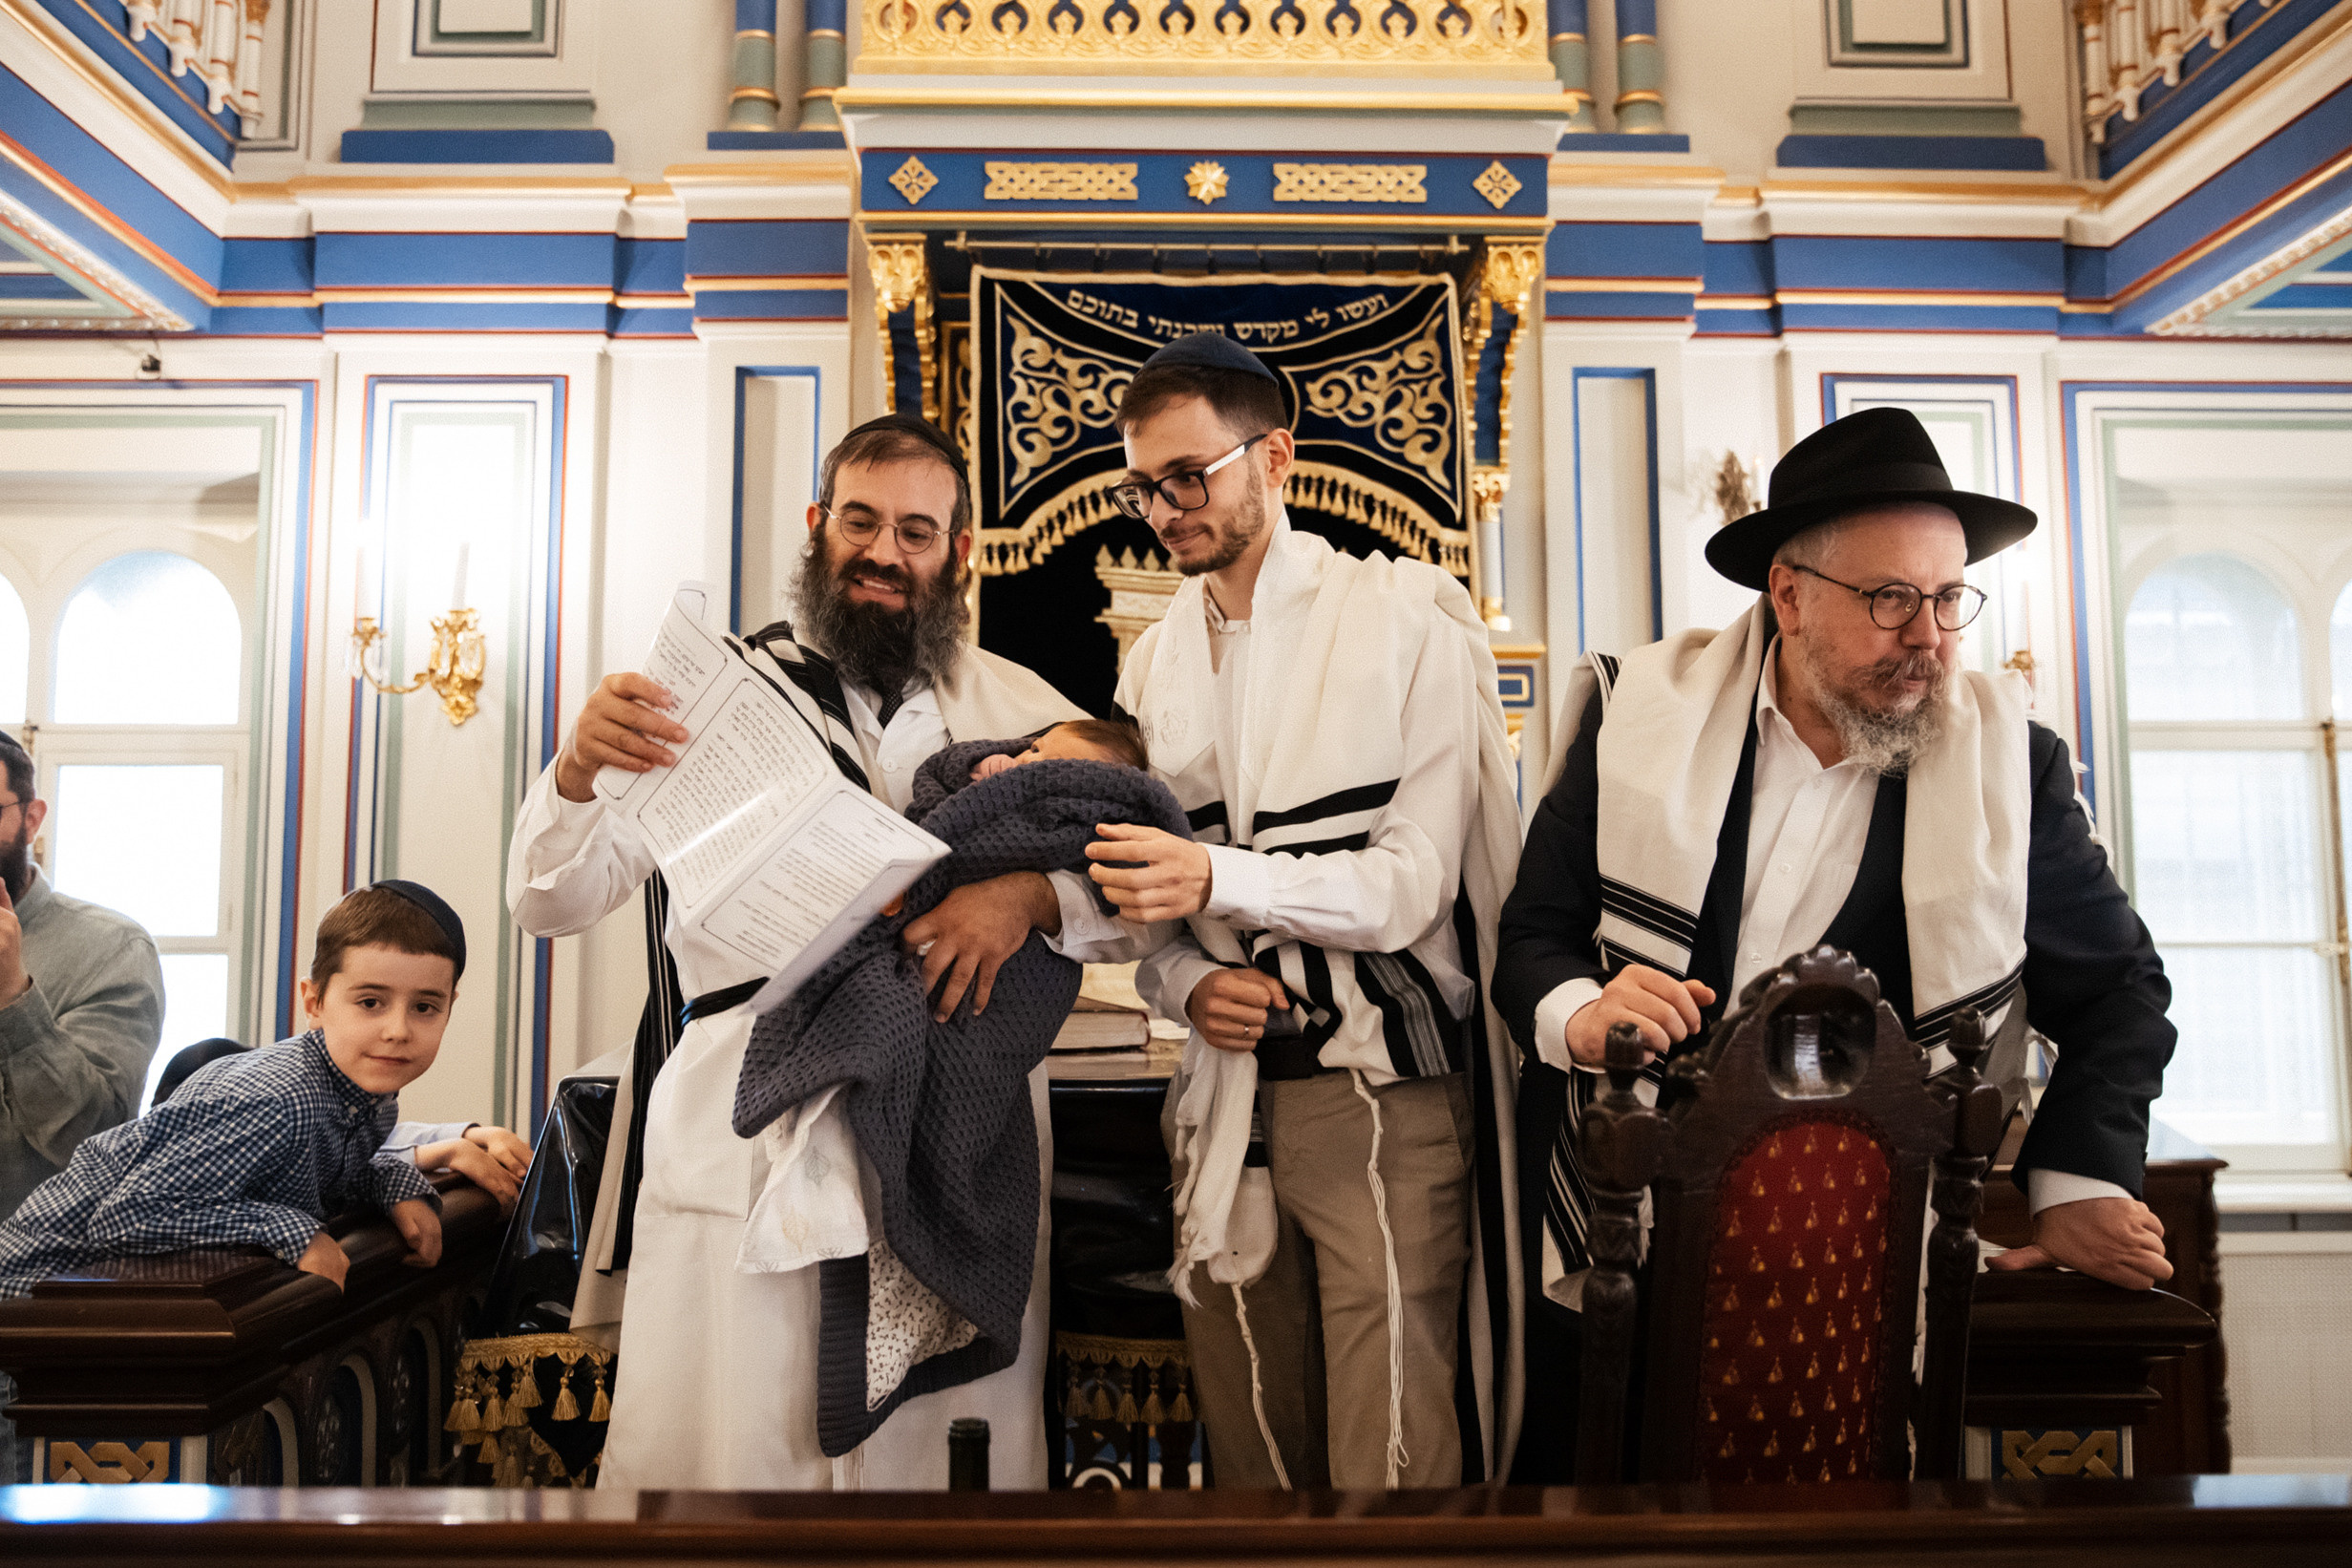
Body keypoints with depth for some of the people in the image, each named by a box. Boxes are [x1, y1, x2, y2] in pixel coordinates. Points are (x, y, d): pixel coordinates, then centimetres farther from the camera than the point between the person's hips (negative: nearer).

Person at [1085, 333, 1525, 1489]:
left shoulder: (1408, 616, -4)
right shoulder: (1154, 663, 13)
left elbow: (1415, 878, -12)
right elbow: (1141, 895, 14)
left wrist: (1217, 877, -24)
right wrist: (1186, 981, -7)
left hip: (1383, 1087, -5)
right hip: (1226, 1091, 5)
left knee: (1390, 1457, -4)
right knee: (1248, 1441, 13)